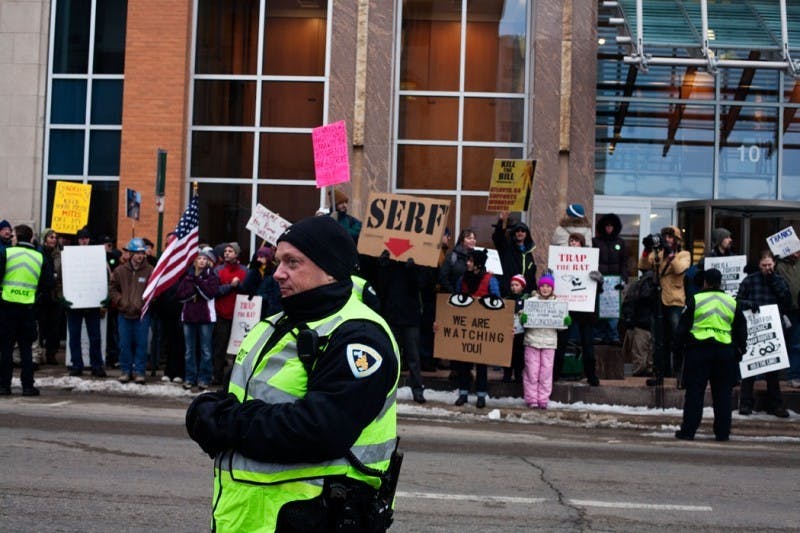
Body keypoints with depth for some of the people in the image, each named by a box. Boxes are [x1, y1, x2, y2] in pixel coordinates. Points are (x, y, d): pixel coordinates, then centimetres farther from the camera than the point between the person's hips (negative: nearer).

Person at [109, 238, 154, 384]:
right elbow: (112, 289, 9)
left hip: (142, 314, -2)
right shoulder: (121, 271, 4)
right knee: (125, 343, 7)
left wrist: (143, 303, -12)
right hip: (124, 313, 2)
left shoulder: (150, 271, -3)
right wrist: (121, 301, -5)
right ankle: (125, 370, 17)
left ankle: (139, 371, 9)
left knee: (141, 343, 1)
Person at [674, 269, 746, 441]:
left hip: (698, 349, -2)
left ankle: (688, 430, 0)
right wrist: (740, 350, 24)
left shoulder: (695, 300, -1)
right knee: (723, 393, 8)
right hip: (725, 350, 2)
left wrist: (679, 346, 9)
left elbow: (683, 326, 0)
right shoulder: (732, 302, 9)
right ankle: (722, 432, 10)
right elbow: (741, 330, 15)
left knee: (694, 392, 0)